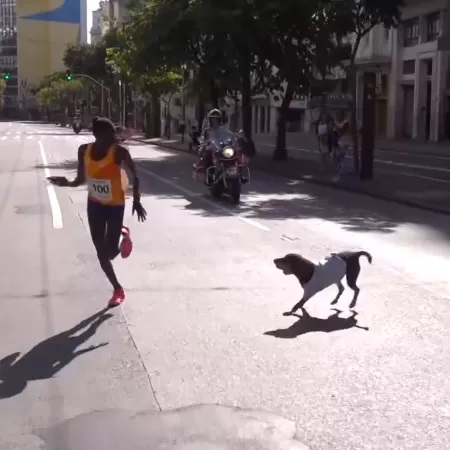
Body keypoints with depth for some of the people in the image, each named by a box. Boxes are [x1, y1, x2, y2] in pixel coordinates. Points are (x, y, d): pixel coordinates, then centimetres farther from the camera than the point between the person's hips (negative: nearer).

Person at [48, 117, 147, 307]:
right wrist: (67, 183, -20)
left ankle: (122, 234, 28)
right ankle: (117, 289, 27)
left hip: (115, 205, -3)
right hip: (94, 205, 4)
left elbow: (135, 175, -10)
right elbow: (81, 179, -1)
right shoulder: (84, 150, -11)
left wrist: (136, 201, -12)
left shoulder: (119, 152, -22)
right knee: (101, 253, 8)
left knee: (110, 252, -6)